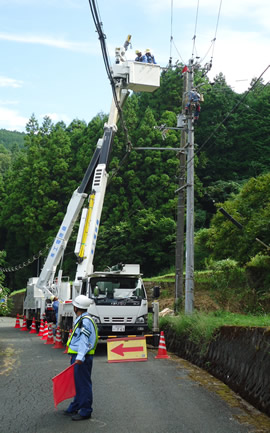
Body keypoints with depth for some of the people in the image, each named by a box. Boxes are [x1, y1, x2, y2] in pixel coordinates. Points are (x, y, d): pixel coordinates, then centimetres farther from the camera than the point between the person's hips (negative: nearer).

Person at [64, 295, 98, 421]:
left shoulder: (85, 321, -17)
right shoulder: (80, 320, 16)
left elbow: (84, 341, -27)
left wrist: (80, 357, -35)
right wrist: (74, 355, 28)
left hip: (82, 359, -10)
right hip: (77, 356, 10)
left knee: (83, 384, -4)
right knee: (78, 383, 18)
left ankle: (85, 412, 3)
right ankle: (74, 408, 28)